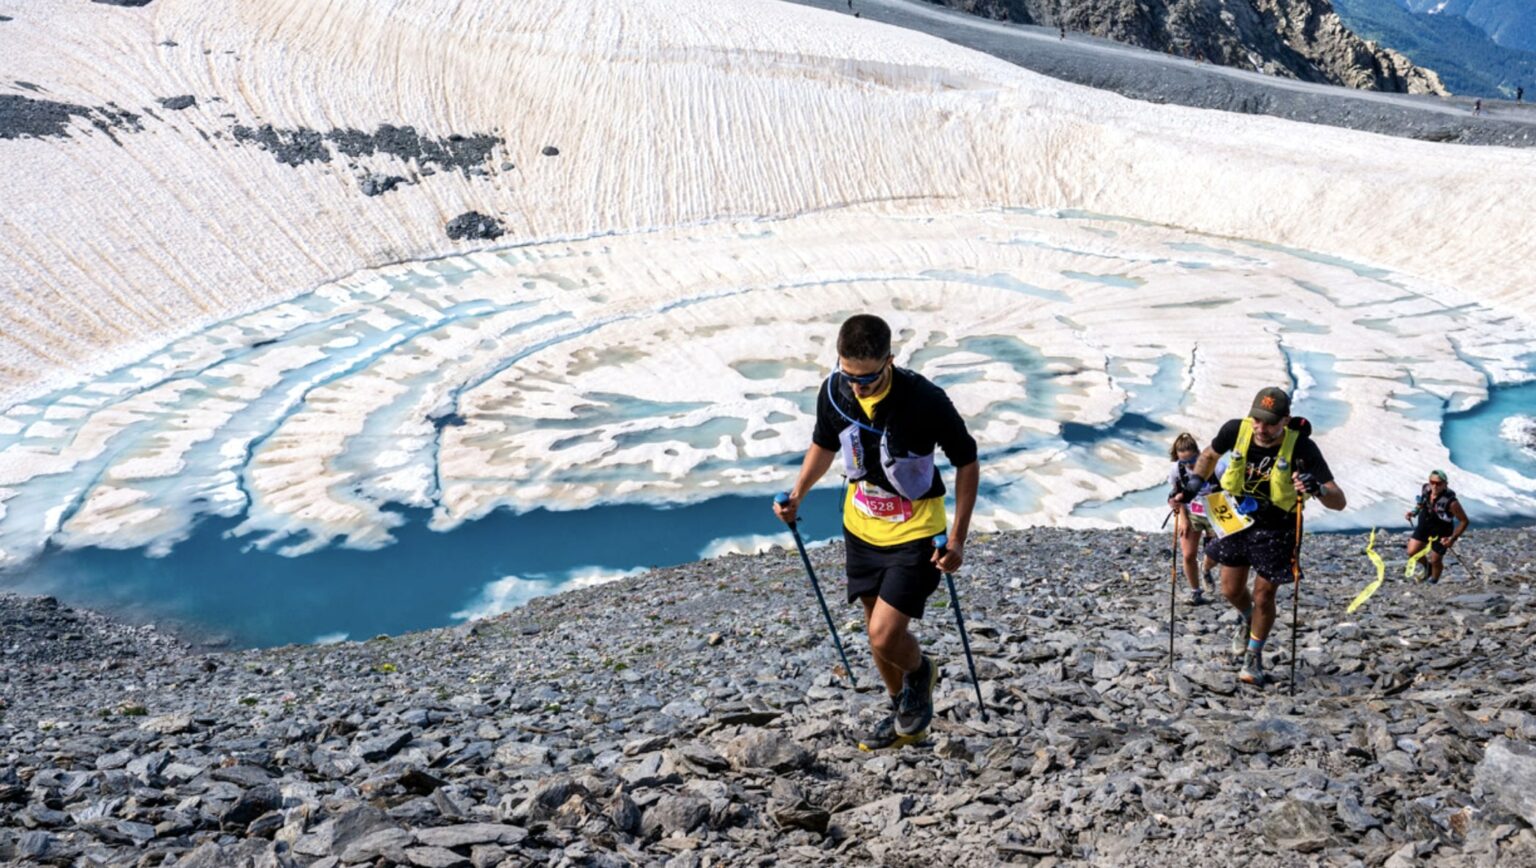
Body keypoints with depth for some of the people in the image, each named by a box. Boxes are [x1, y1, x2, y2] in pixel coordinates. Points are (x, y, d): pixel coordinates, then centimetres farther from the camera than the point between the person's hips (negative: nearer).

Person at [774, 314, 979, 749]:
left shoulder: (925, 400, -26)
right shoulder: (834, 392, -12)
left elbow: (967, 463, -13)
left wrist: (957, 539, -15)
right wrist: (796, 495, -4)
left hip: (913, 533, -5)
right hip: (861, 528, 5)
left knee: (885, 635, -13)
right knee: (877, 632, 17)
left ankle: (920, 673, 23)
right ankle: (905, 715, 41)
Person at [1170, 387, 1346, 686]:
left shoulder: (1302, 448, -28)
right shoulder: (1235, 430, -20)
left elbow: (1339, 501, -30)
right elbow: (1210, 454, 5)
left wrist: (1318, 489, -51)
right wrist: (1193, 485, -8)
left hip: (1276, 529, -3)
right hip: (1239, 519, 3)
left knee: (1263, 597, 3)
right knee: (1231, 590, 11)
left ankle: (1254, 658, 27)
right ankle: (1247, 619, 48)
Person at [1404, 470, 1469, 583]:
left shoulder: (1450, 502, -33)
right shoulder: (1425, 489, -16)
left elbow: (1465, 521, -23)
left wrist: (1452, 538, -25)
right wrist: (1414, 512, -9)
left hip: (1441, 533, -5)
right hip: (1424, 525, 5)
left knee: (1435, 561, 7)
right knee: (1412, 552, 0)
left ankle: (1433, 582, 37)